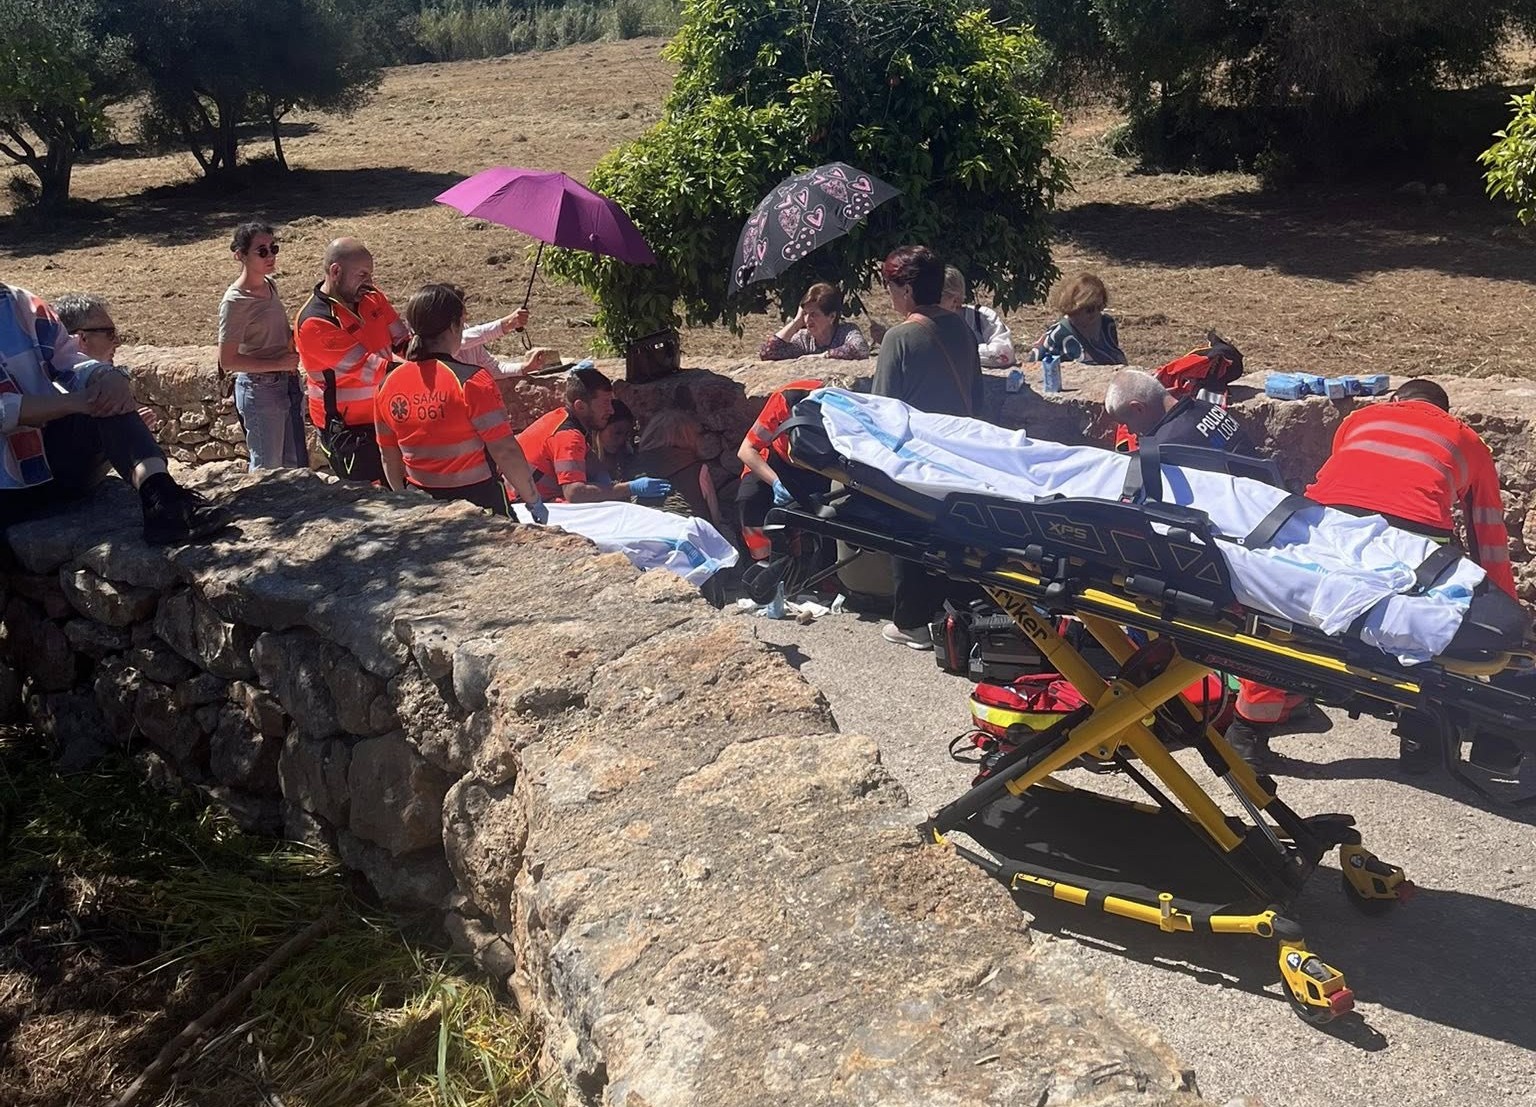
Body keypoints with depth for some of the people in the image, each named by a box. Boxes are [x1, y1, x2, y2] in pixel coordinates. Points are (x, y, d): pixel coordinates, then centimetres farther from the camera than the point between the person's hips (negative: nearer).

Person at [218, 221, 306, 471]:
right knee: (268, 468, 3)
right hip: (260, 390, -8)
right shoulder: (235, 301, -17)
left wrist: (293, 336, 0)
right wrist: (279, 363, -21)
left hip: (287, 382, 8)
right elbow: (227, 361, -18)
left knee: (296, 463, 17)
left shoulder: (270, 285, 6)